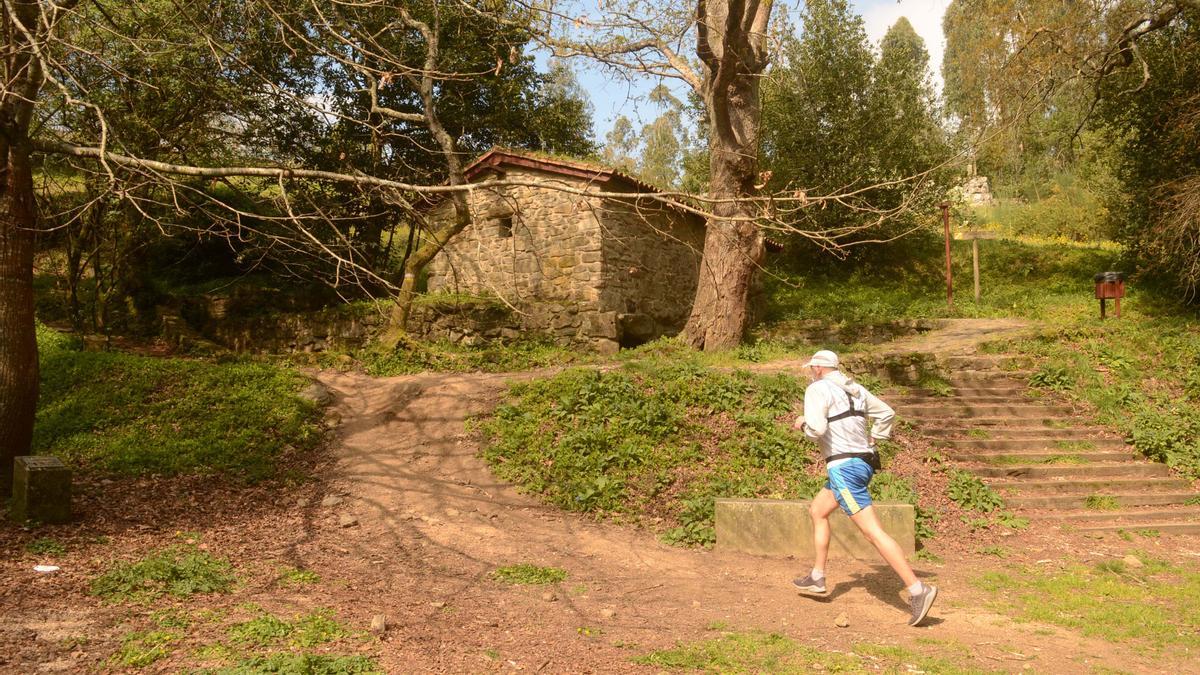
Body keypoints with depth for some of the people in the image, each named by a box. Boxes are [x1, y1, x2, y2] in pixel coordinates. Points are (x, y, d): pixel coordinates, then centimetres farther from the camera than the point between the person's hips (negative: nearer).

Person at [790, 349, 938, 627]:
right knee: (817, 511, 23)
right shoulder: (854, 388, 14)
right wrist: (871, 442, 26)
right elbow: (886, 413, 23)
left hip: (844, 467, -9)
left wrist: (802, 423, -3)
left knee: (873, 532, -11)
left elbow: (816, 428, -24)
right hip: (863, 463, 9)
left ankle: (918, 590, -15)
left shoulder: (817, 389, -10)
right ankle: (817, 578, 26)